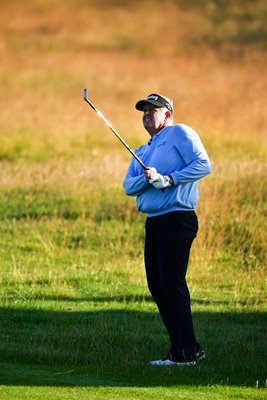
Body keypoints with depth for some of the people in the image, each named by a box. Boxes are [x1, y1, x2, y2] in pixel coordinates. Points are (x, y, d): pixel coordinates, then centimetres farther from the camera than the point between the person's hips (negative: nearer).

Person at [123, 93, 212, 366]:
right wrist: (146, 179, -9)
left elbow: (203, 165, -12)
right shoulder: (142, 152, 25)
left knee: (172, 283, -12)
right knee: (157, 285, 6)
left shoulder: (181, 134, 1)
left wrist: (169, 179, -17)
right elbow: (128, 186, 12)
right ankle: (184, 348, 11)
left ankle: (185, 352, -11)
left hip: (177, 219, -9)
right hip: (153, 221, 9)